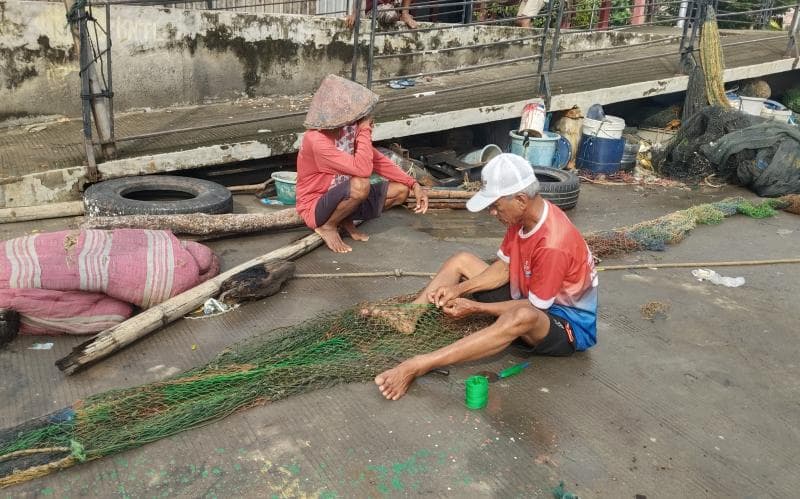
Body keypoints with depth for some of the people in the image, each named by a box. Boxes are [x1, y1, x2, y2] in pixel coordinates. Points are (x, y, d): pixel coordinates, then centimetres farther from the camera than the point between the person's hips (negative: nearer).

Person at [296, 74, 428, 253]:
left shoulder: (349, 128, -4)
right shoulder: (316, 140, -29)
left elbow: (378, 160, 4)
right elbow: (363, 170, -38)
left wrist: (414, 185, -5)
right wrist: (365, 130, -25)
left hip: (343, 198, 8)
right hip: (316, 208, -8)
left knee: (401, 190, -1)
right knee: (361, 184, -36)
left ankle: (345, 220, 8)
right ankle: (328, 227, -9)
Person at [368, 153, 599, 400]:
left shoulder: (552, 244, -32)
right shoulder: (524, 215, -6)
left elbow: (535, 307, -24)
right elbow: (504, 267, 3)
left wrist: (475, 308, -18)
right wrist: (460, 289, -10)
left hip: (569, 325, -9)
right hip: (529, 299, 9)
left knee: (522, 317, -45)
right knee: (462, 260, 4)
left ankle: (417, 366, -49)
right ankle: (408, 317, -14)